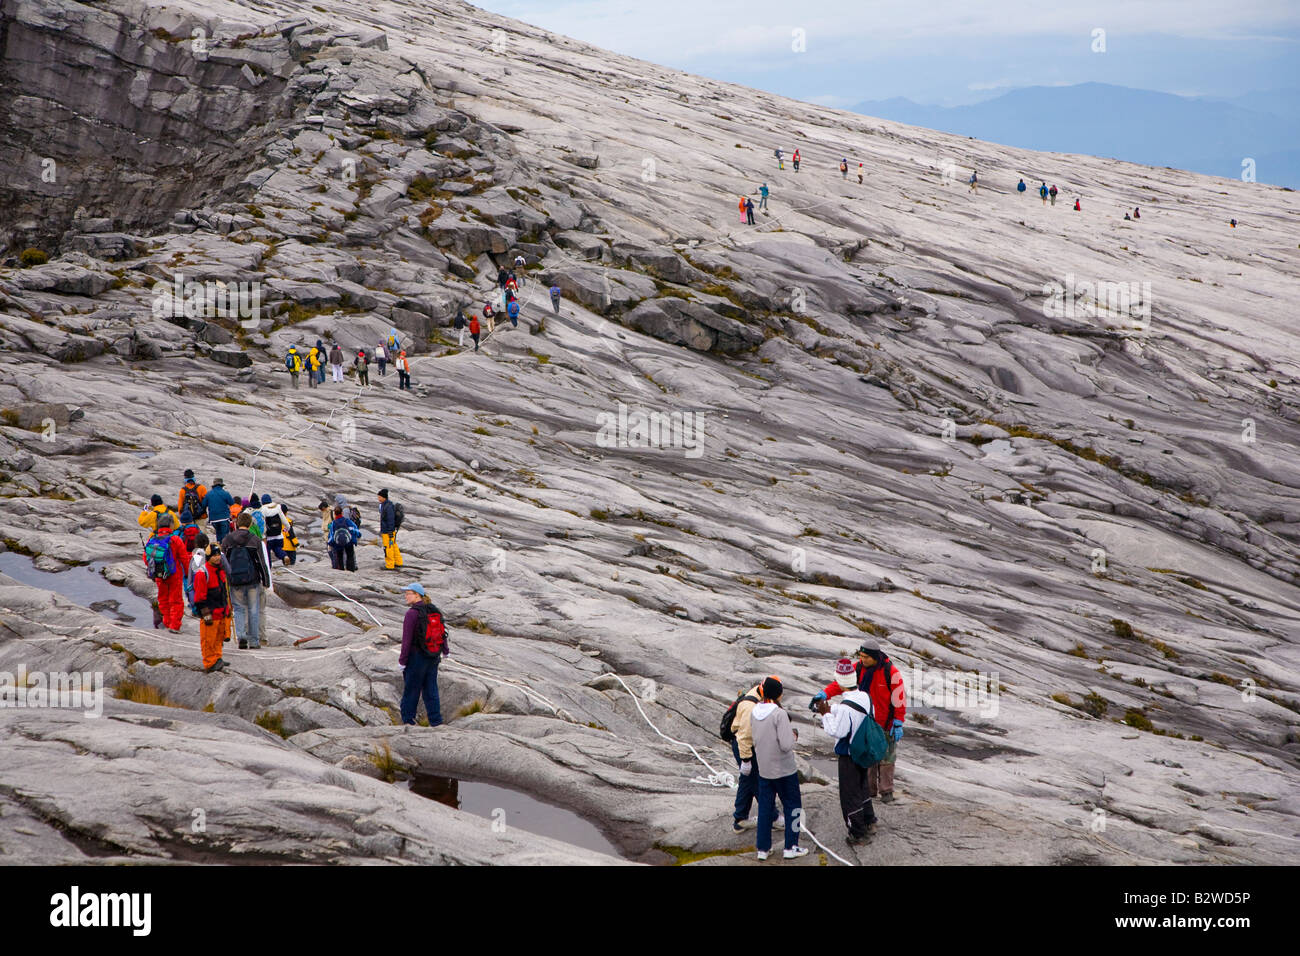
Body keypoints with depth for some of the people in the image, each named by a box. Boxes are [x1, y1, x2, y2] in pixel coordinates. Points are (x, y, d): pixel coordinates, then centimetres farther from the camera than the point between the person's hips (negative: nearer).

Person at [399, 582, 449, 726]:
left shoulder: (412, 613, -17)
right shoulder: (434, 610, 3)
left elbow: (407, 640, -19)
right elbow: (442, 631, 15)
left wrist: (402, 660, -13)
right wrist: (445, 650, 30)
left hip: (417, 656, -6)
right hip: (434, 656, 6)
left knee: (411, 690, 6)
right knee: (431, 689, 14)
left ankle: (408, 721, 12)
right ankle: (436, 722, 15)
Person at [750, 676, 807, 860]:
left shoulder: (754, 712, -1)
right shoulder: (779, 714, -21)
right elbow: (786, 745, -25)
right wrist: (793, 735, -6)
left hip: (763, 768, 6)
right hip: (784, 769, -6)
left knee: (765, 808, 14)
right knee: (792, 806, 10)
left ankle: (763, 848, 17)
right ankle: (791, 847, 13)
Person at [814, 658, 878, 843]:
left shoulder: (845, 707, -30)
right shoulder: (865, 697, -5)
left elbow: (837, 731, -26)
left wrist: (826, 714, -15)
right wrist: (832, 709, 10)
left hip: (848, 756, -8)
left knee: (850, 793, 5)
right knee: (862, 786, 27)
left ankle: (857, 833, 13)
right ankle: (869, 821, 40)